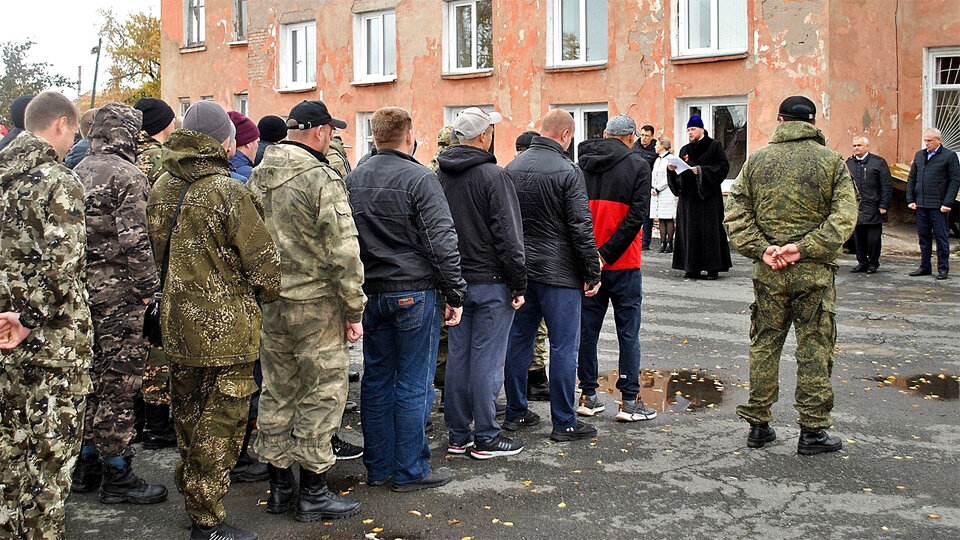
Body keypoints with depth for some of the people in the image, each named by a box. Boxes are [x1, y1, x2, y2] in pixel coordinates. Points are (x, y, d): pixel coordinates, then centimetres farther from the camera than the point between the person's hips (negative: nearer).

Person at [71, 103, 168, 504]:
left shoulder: (78, 173, 12)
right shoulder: (127, 175, -13)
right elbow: (135, 240, -19)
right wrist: (149, 287, -11)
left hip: (83, 290, 8)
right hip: (118, 295, -8)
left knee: (91, 380, 16)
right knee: (118, 384, -1)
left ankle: (86, 465, 26)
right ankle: (117, 476, 7)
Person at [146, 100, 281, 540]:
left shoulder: (161, 189, 4)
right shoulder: (229, 192, -17)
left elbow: (157, 254, 14)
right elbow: (265, 265, -15)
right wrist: (263, 296, 5)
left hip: (176, 324, 7)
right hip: (226, 330, -7)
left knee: (188, 419, 20)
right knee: (219, 427, 4)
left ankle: (192, 500, 36)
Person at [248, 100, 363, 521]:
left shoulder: (258, 176, 7)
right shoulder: (322, 179, -16)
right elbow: (344, 252, -18)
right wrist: (354, 310, -11)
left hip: (268, 301, 7)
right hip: (315, 303, -7)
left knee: (277, 392, 15)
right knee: (322, 394, 4)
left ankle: (279, 486, 25)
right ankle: (313, 493, 11)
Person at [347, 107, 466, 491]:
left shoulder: (353, 180, 9)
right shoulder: (419, 179, -11)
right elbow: (442, 242, -14)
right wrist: (455, 294, -8)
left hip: (371, 294, 6)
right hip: (413, 293, -6)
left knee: (376, 380, 12)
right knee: (413, 384, 1)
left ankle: (377, 467, 21)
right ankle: (410, 470, 8)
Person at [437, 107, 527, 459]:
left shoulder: (439, 176, 7)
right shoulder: (493, 176, -14)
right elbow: (508, 235, -15)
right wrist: (519, 284, -10)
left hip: (455, 281, 7)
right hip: (490, 282, -7)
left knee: (458, 357, 12)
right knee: (487, 360, 0)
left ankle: (458, 436, 19)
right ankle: (486, 439, 7)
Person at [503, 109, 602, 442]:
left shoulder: (512, 169, 7)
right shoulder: (567, 171, -13)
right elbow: (581, 227, -14)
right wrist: (592, 273, -7)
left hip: (519, 270, 7)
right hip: (558, 273, -6)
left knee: (518, 341, 13)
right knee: (564, 346, 0)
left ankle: (515, 413, 22)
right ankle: (564, 423, 5)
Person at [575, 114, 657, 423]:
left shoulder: (581, 164, 5)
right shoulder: (637, 165, -5)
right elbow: (637, 215, -15)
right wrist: (608, 253, -14)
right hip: (623, 262, -3)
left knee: (587, 328, 10)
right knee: (628, 332, 3)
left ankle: (588, 397, 16)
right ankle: (629, 400, 5)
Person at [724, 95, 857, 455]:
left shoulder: (757, 161, 4)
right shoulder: (832, 162, -2)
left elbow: (737, 214, -2)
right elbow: (844, 216, -12)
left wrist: (761, 249, -8)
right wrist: (804, 247, -15)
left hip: (767, 272, 2)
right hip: (814, 272, -2)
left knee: (764, 346, 11)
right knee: (814, 349, 5)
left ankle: (758, 425, 17)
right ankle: (812, 430, 10)